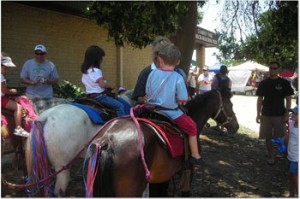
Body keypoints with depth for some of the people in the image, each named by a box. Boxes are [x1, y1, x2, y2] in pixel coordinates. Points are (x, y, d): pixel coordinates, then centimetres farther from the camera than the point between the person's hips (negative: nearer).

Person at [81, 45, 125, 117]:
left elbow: (83, 82, 19)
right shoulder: (96, 71, -18)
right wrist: (110, 86, -5)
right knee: (119, 106, -12)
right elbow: (102, 85, -25)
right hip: (98, 96, -10)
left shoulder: (85, 71, 9)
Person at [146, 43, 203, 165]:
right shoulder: (178, 78, -15)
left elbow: (148, 94, 2)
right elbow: (182, 101, -14)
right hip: (170, 113, -4)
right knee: (192, 127, 15)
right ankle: (195, 156, 20)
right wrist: (172, 99, 5)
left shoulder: (152, 74, -4)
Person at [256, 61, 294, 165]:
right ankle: (270, 156, 21)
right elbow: (259, 99, 7)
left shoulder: (284, 83, -2)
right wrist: (258, 114, 2)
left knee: (281, 137, 1)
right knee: (267, 137, 8)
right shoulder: (263, 83, 4)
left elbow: (288, 99, -1)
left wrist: (286, 114, -8)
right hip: (266, 115, 2)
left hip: (280, 115, -2)